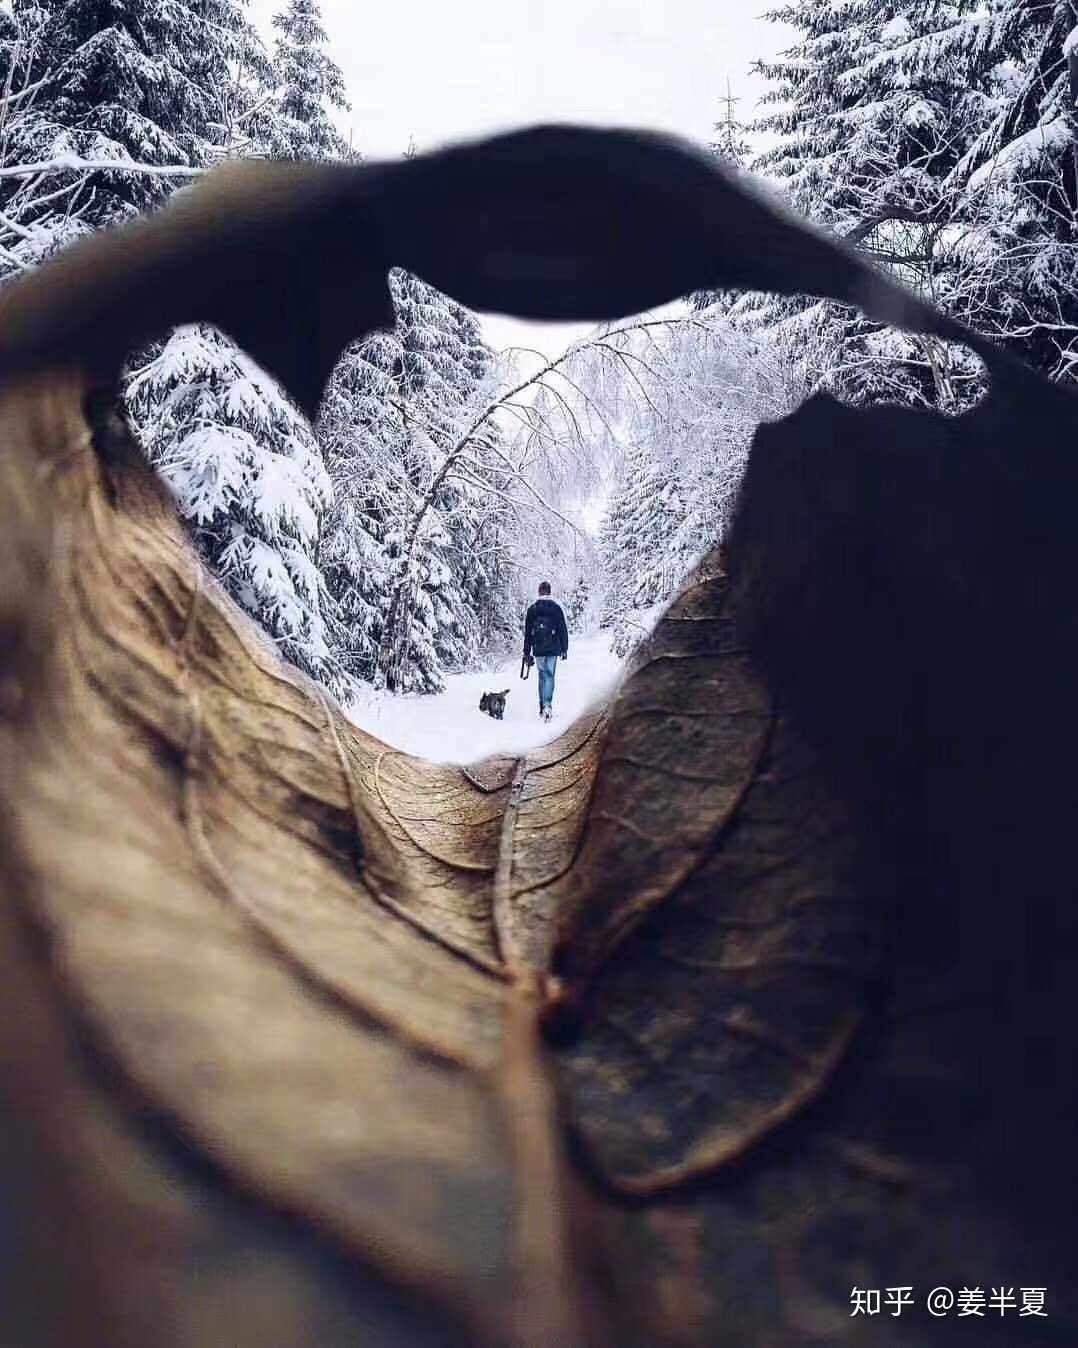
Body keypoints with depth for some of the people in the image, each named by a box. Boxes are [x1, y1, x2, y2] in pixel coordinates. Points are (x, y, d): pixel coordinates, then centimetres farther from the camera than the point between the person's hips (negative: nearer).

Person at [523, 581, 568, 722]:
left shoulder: (532, 609, 3)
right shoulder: (556, 608, -2)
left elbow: (527, 632, 5)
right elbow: (563, 630, -1)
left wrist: (527, 652, 10)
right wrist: (564, 649, 6)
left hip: (538, 649, 2)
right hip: (553, 649, -2)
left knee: (542, 675, 14)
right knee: (549, 675, -2)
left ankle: (543, 707, 17)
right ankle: (547, 705, -19)